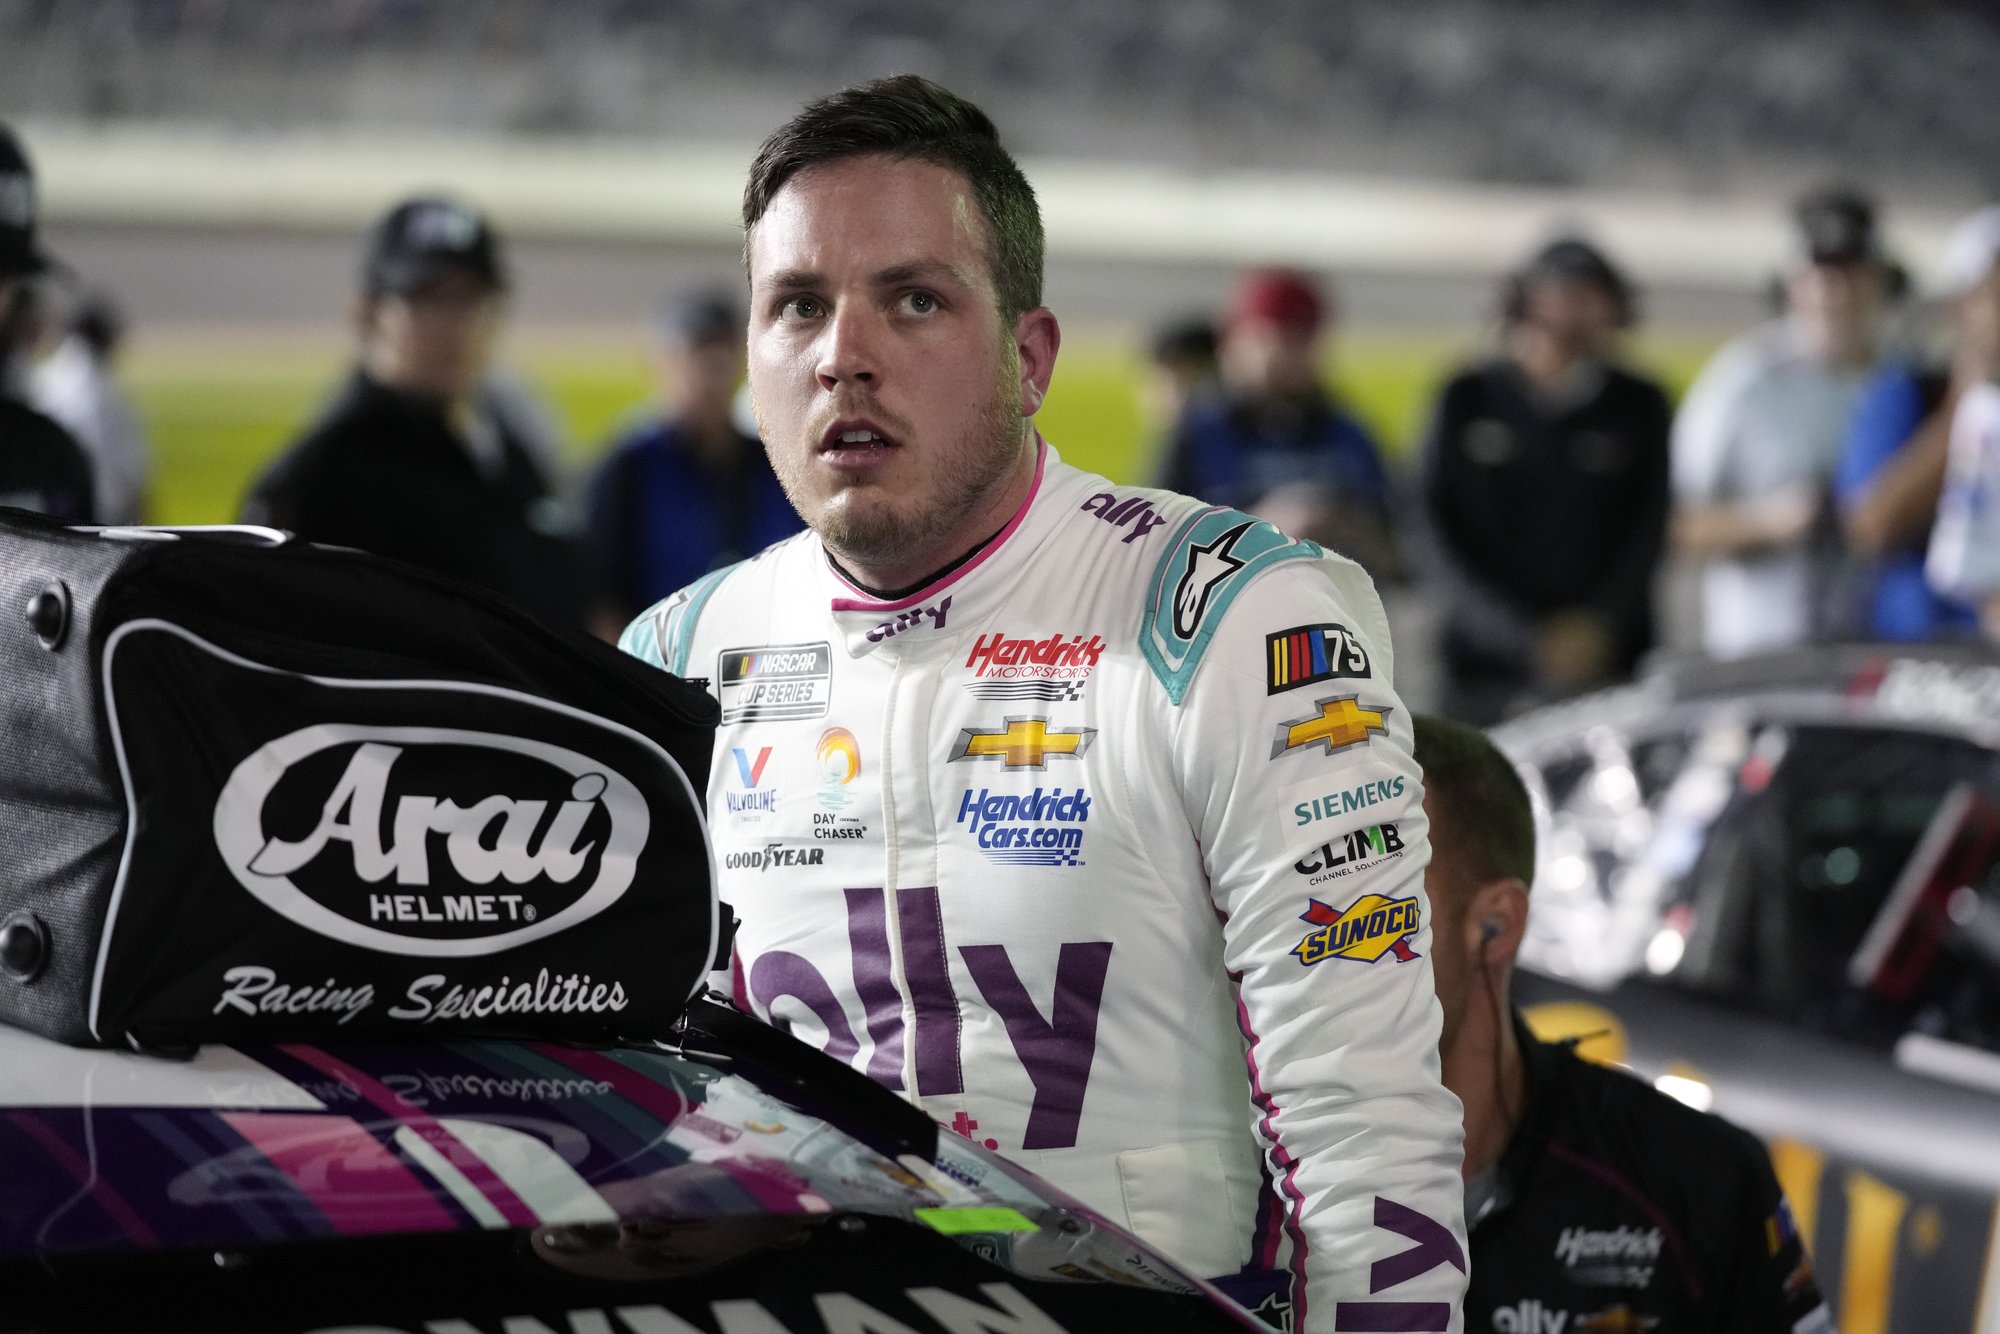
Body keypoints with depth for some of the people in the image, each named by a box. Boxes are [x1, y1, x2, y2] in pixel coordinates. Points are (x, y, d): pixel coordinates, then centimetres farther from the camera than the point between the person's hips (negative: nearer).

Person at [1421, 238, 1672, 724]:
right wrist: (1528, 635, -8)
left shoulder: (1639, 406, 10)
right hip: (1487, 663, 0)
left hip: (1607, 662, 0)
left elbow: (1648, 533, 7)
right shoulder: (1469, 400, 7)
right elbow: (1447, 532, 2)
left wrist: (1598, 625, -9)